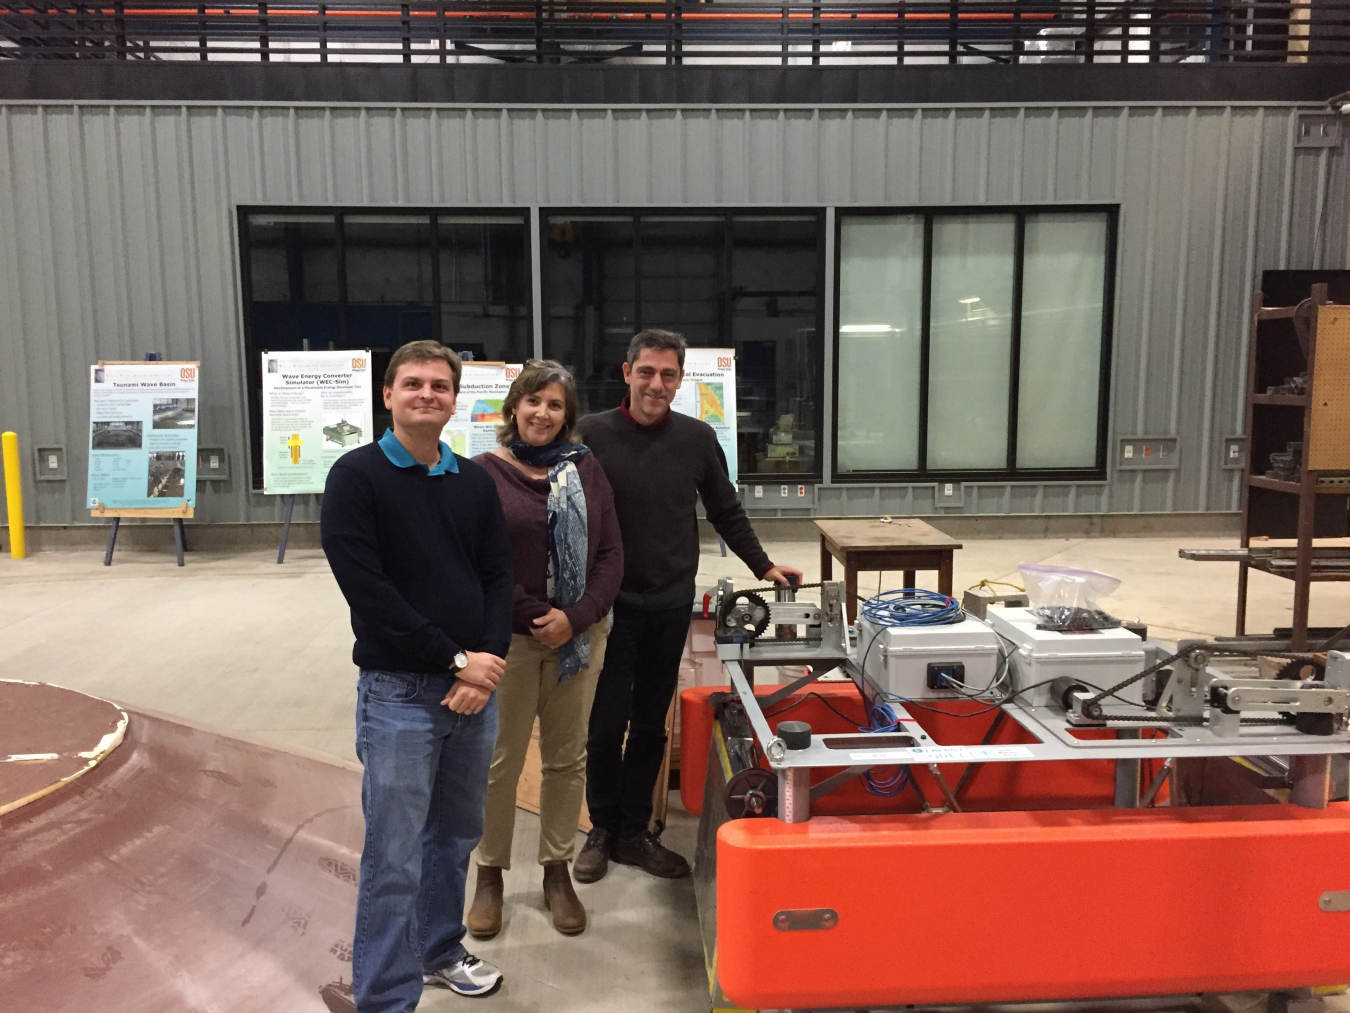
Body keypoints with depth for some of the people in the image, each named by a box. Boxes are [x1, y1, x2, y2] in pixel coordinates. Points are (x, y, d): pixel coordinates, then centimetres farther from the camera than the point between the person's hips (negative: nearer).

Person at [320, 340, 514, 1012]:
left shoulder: (475, 482, 9)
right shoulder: (357, 476, -7)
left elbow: (500, 578, 6)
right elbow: (368, 589, -14)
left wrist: (486, 664, -9)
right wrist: (454, 659, -15)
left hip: (475, 688, 5)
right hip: (398, 692, -5)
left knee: (455, 836, 18)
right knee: (394, 858, 2)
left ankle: (439, 951, 39)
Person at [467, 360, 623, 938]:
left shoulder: (586, 471, 6)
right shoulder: (483, 474, -3)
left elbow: (610, 554, 2)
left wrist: (576, 618, -11)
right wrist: (534, 618, -12)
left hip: (580, 636, 3)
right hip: (508, 638, -2)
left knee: (567, 757, 12)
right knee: (500, 760, 8)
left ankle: (557, 870, 29)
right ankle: (490, 873, 27)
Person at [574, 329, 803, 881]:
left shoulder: (697, 439, 2)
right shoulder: (591, 434, -5)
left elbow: (726, 512, 12)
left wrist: (763, 566, 8)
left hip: (671, 607, 3)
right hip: (608, 607, -2)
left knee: (650, 725, 12)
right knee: (606, 724, 6)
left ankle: (635, 832, 27)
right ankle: (602, 830, 25)